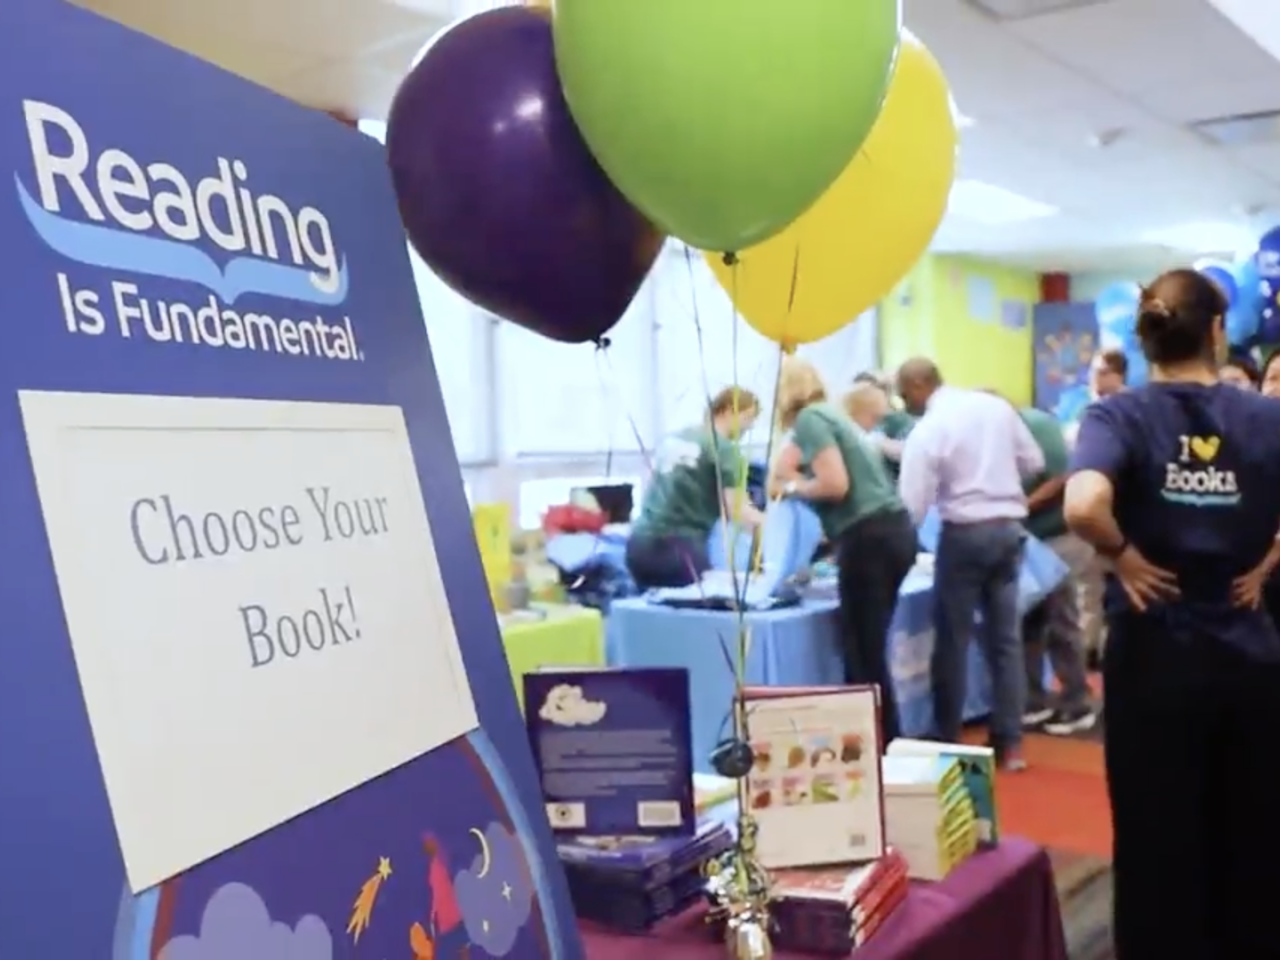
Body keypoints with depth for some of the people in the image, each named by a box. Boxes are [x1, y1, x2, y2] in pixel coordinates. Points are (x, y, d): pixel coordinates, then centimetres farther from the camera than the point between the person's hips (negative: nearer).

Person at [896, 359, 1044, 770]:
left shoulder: (927, 430, -11)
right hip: (1009, 528, 5)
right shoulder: (996, 406, 4)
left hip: (964, 534, -5)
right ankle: (1010, 744, 14)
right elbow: (1033, 462, 11)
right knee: (1006, 636, 11)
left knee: (953, 639, 5)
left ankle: (948, 743, 12)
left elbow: (911, 507, -14)